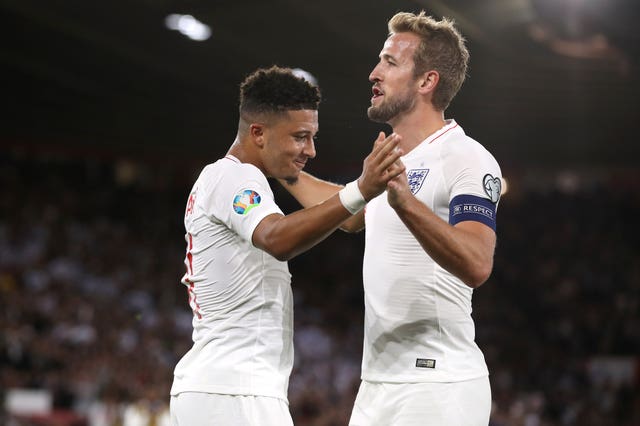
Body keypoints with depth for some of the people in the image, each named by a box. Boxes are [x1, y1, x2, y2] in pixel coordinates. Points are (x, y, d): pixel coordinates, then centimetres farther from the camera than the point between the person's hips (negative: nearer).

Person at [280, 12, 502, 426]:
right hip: (376, 386, 9)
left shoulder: (467, 158, -12)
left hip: (437, 388, -9)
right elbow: (351, 212, 38)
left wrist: (406, 202, -40)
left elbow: (476, 266, -28)